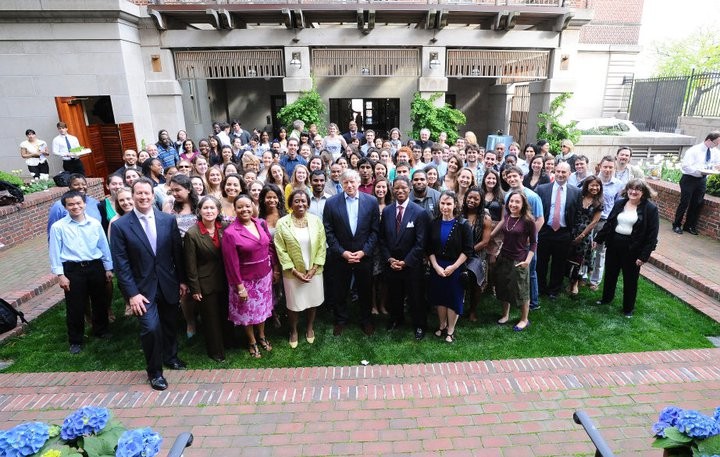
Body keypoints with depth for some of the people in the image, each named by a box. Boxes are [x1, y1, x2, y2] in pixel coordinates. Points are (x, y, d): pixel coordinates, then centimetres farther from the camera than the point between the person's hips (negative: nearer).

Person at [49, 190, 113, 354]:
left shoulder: (95, 223, 0)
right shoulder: (58, 227, -6)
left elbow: (104, 247, 6)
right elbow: (55, 252, -3)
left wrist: (108, 268, 9)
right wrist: (60, 275, -7)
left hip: (95, 267, 2)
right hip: (72, 269, -2)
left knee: (100, 302, 16)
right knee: (75, 307, 6)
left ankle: (101, 330, 39)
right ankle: (75, 340, 24)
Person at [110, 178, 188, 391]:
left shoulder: (168, 220, -3)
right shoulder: (120, 225, -9)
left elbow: (178, 252, 3)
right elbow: (121, 264, -9)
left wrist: (182, 280, 5)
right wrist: (132, 293, -13)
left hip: (168, 284, 3)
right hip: (143, 287, -3)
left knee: (169, 324, 17)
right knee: (151, 328, -9)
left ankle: (170, 357, 43)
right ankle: (154, 371, 15)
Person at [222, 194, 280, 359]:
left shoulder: (261, 223, -4)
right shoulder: (230, 232, -19)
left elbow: (270, 247, 5)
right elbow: (231, 262, -16)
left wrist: (275, 268, 8)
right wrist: (239, 286, -14)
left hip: (264, 275, 4)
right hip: (246, 279, -4)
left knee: (262, 306, 21)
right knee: (248, 310, 15)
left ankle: (261, 336, 45)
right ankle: (252, 342, 38)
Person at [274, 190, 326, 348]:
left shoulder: (316, 220, -4)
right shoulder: (282, 223, -10)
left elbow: (322, 246, -2)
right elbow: (281, 250, -9)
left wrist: (314, 268, -9)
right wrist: (295, 271, -12)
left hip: (314, 271, 2)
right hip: (293, 272, -2)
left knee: (313, 301, 16)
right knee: (294, 304, 12)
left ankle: (309, 328, 41)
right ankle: (293, 331, 37)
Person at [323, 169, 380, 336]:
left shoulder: (371, 201, -5)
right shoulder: (331, 202, -7)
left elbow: (375, 230, -3)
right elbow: (328, 231, -6)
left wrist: (364, 251, -11)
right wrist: (342, 252, -12)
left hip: (364, 255, 1)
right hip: (340, 256, 0)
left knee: (365, 291, 16)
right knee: (339, 291, 14)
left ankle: (366, 320, 38)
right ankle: (341, 320, 37)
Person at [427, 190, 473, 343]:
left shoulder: (463, 224, -11)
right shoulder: (434, 223, -2)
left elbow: (468, 250, -10)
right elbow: (429, 248, 0)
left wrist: (453, 267, -15)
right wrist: (436, 266, -11)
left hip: (455, 268, -3)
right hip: (437, 267, 3)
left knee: (454, 298, 7)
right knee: (439, 296, 13)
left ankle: (451, 330, 24)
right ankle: (442, 325, 33)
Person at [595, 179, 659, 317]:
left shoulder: (650, 208, -11)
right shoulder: (619, 203, 2)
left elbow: (652, 234, -12)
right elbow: (609, 223, 8)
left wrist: (644, 255, -16)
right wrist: (598, 239, 6)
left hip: (633, 249, -4)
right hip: (613, 245, 4)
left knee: (630, 279, 11)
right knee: (610, 274, 18)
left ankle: (628, 308, 29)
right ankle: (606, 298, 40)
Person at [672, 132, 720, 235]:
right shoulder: (694, 150, -12)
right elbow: (686, 166, -18)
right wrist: (699, 172, -26)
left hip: (702, 180, 6)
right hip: (689, 179, -6)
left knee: (697, 204, 9)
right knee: (684, 203, -2)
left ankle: (689, 226, 21)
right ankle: (676, 225, 10)